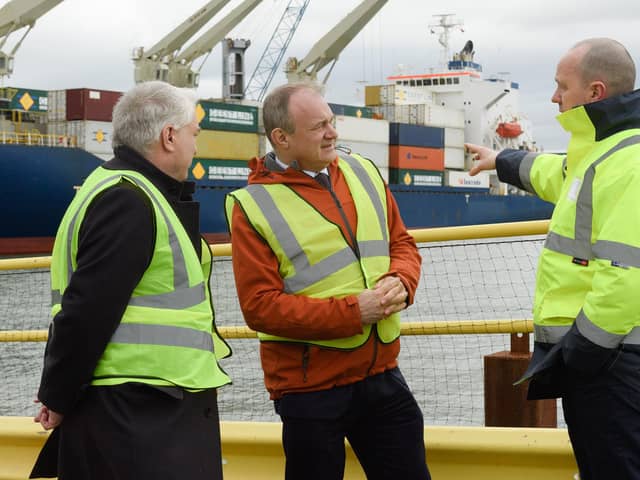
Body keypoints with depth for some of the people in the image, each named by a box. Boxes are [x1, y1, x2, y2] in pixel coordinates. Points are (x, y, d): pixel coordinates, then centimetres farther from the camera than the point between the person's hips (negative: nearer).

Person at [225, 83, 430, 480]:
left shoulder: (364, 172, 7)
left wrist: (400, 282, -8)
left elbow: (402, 244, 15)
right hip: (310, 389, -5)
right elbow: (260, 306, -15)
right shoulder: (254, 206, -10)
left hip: (382, 373, 5)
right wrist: (353, 311, -19)